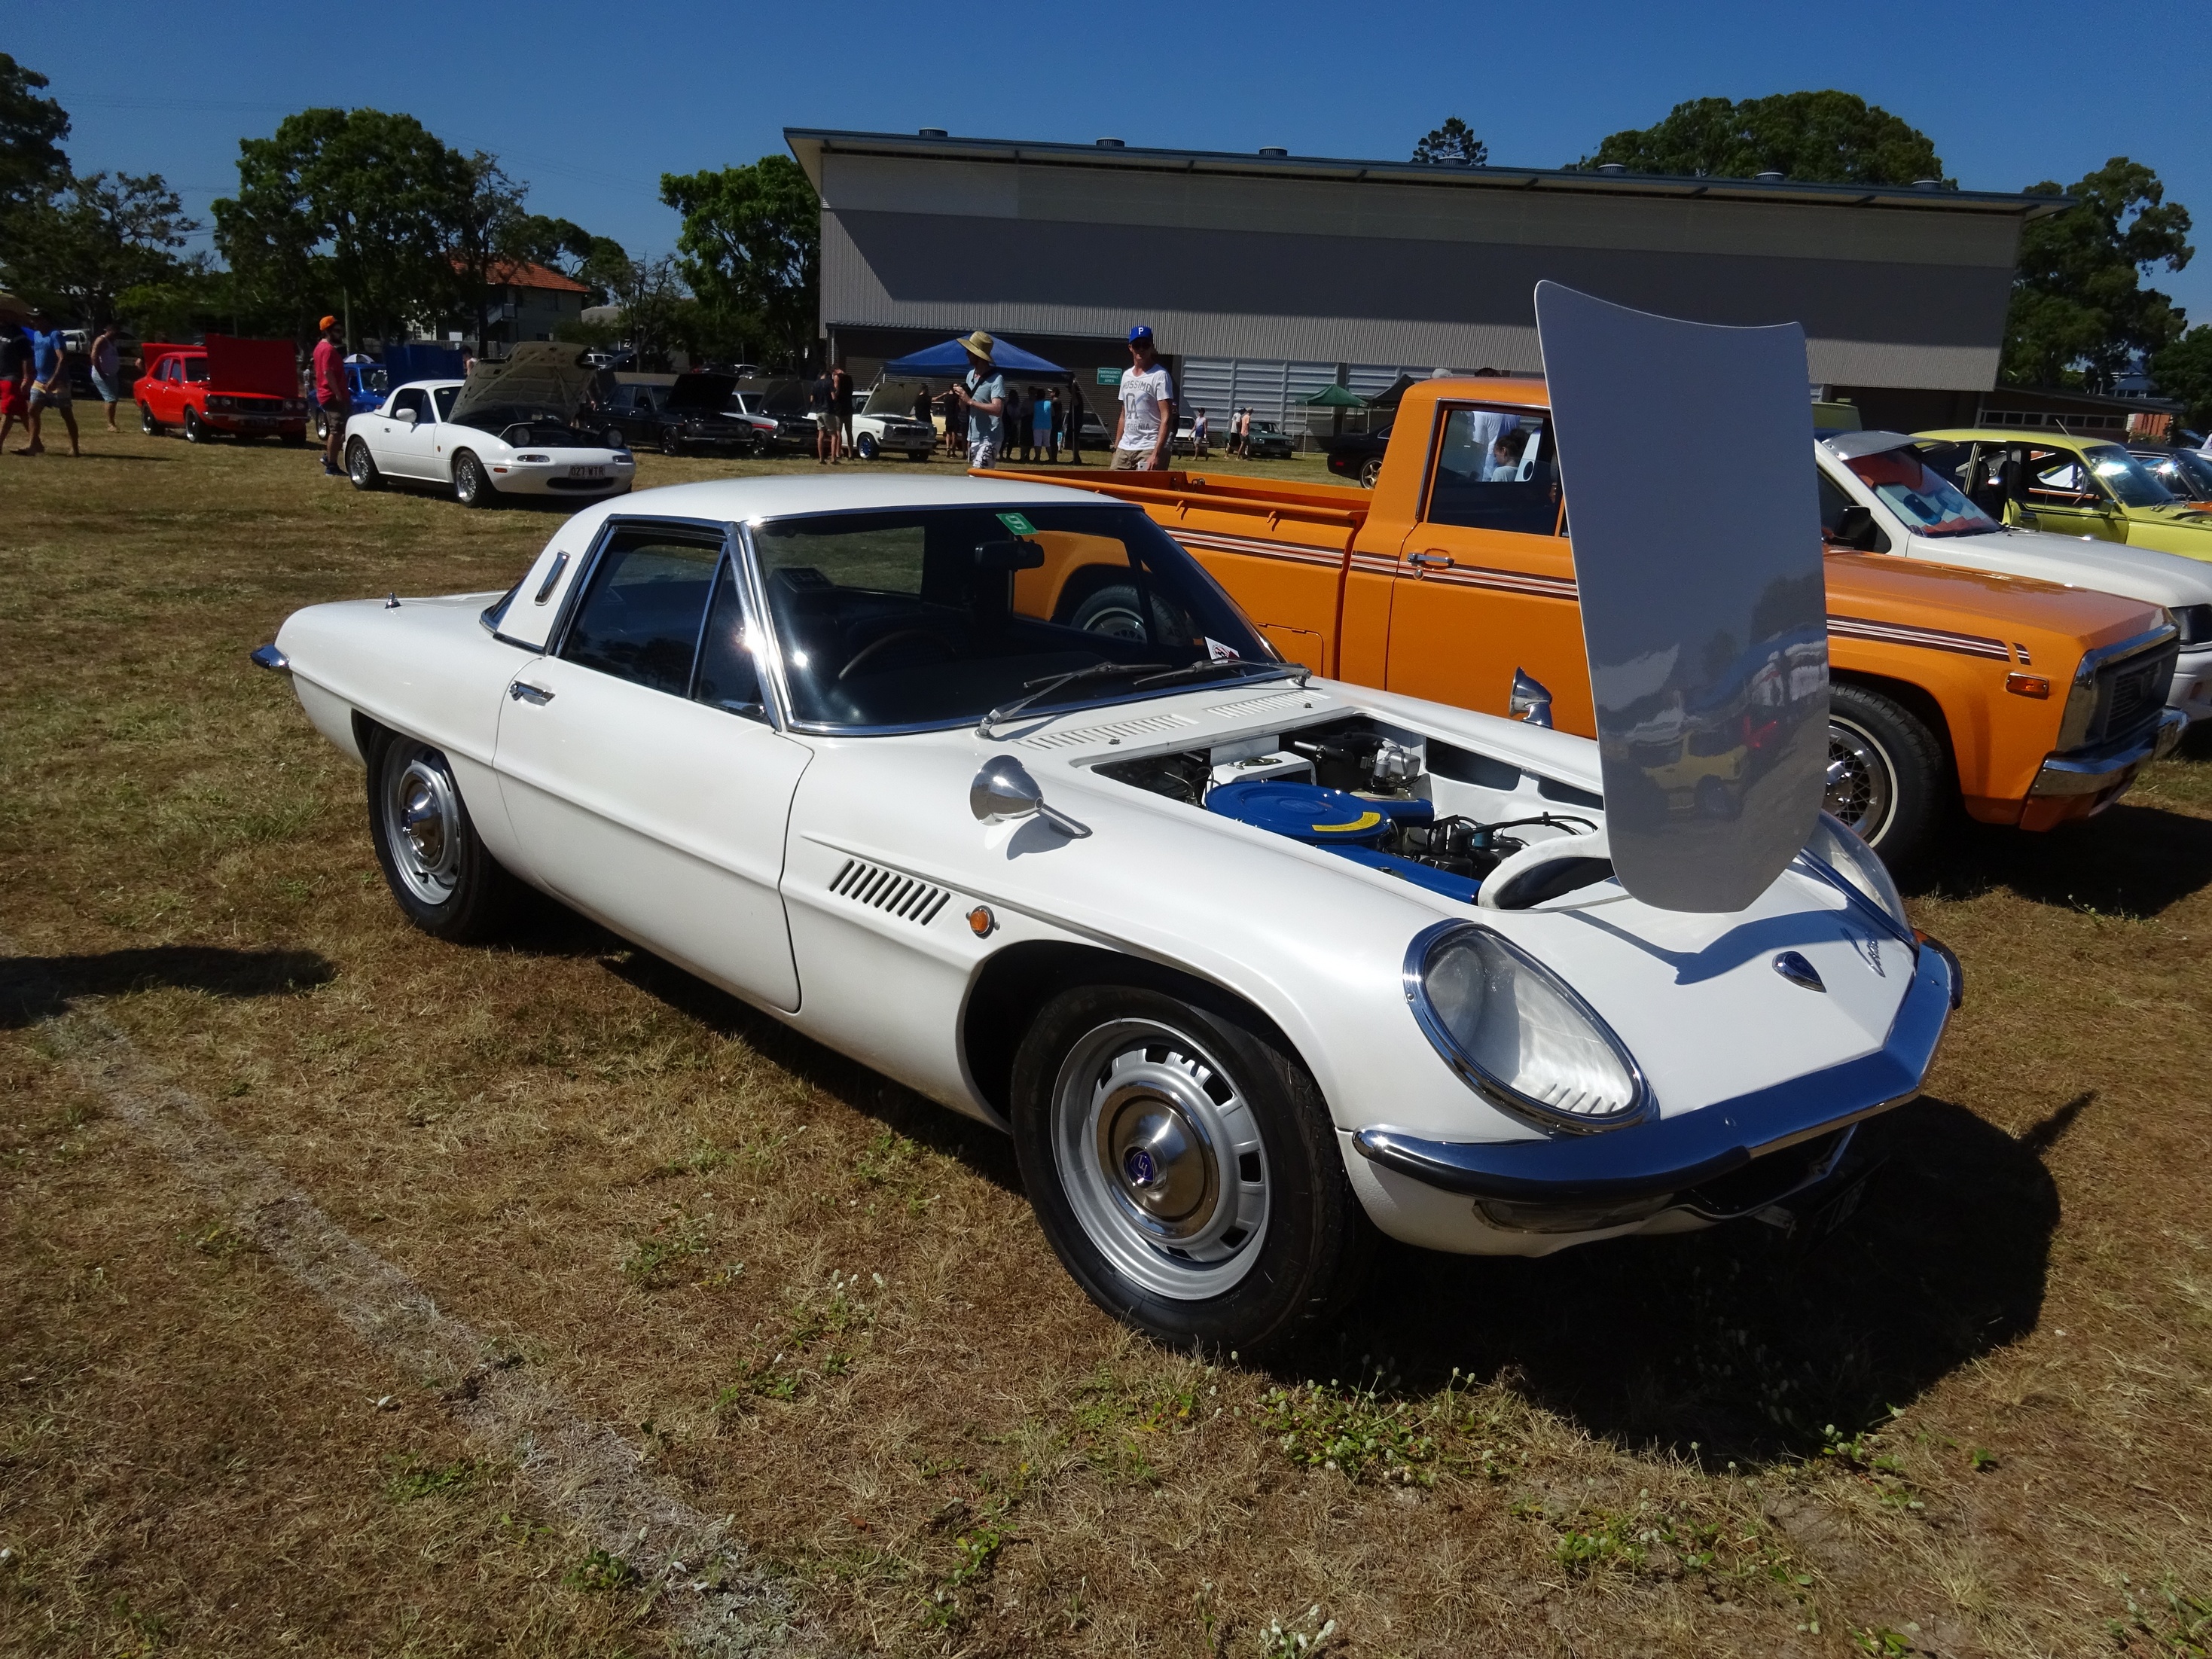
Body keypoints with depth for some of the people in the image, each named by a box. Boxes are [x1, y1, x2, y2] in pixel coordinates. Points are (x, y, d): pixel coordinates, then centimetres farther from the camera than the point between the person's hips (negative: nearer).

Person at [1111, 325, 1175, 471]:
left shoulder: (1160, 375, -6)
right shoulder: (1126, 375, 16)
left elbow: (1166, 418, -13)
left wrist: (1156, 453, -22)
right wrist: (1116, 447, 16)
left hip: (1149, 448, -7)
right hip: (1124, 448, 7)